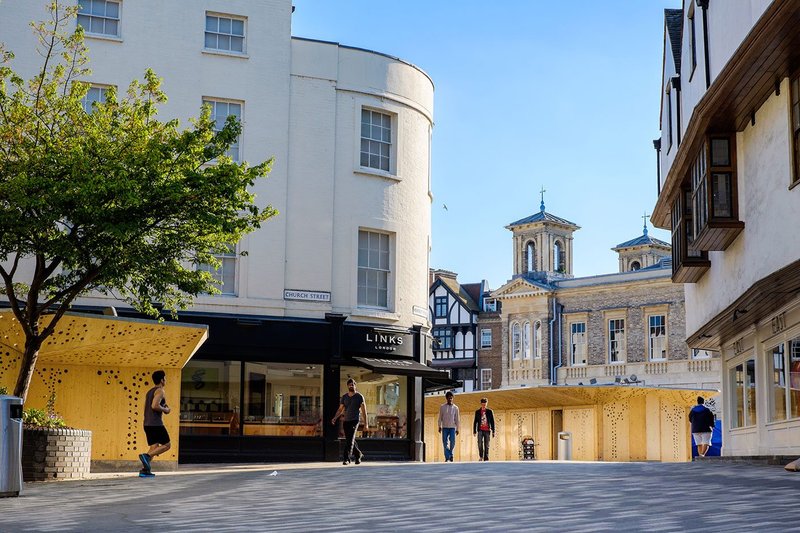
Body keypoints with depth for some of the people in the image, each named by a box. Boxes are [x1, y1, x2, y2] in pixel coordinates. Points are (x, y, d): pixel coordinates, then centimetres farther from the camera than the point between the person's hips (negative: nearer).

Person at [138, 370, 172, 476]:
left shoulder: (149, 392, 20)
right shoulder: (160, 391, -9)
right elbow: (154, 406, -23)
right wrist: (165, 410, -7)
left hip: (147, 423, 9)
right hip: (156, 424, -9)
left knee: (154, 447, 8)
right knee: (166, 445, -1)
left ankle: (145, 470, -4)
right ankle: (146, 456, -17)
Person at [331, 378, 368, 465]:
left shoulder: (359, 396, -1)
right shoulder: (344, 396, 11)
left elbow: (363, 410, 0)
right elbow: (340, 409, 11)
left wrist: (366, 422, -5)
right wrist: (335, 418, -5)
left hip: (354, 420, -5)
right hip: (346, 421, 5)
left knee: (350, 440, -16)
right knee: (349, 440, 11)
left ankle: (346, 458, -20)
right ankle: (359, 455, 29)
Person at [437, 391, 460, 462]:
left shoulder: (455, 407, 5)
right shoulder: (442, 407, 6)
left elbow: (457, 419, 6)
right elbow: (440, 417, 9)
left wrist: (457, 429, 3)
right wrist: (439, 426, 3)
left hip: (452, 427, 0)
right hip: (444, 427, 0)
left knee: (452, 442, -5)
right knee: (445, 442, -4)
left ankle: (450, 454, 16)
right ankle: (447, 457, -1)